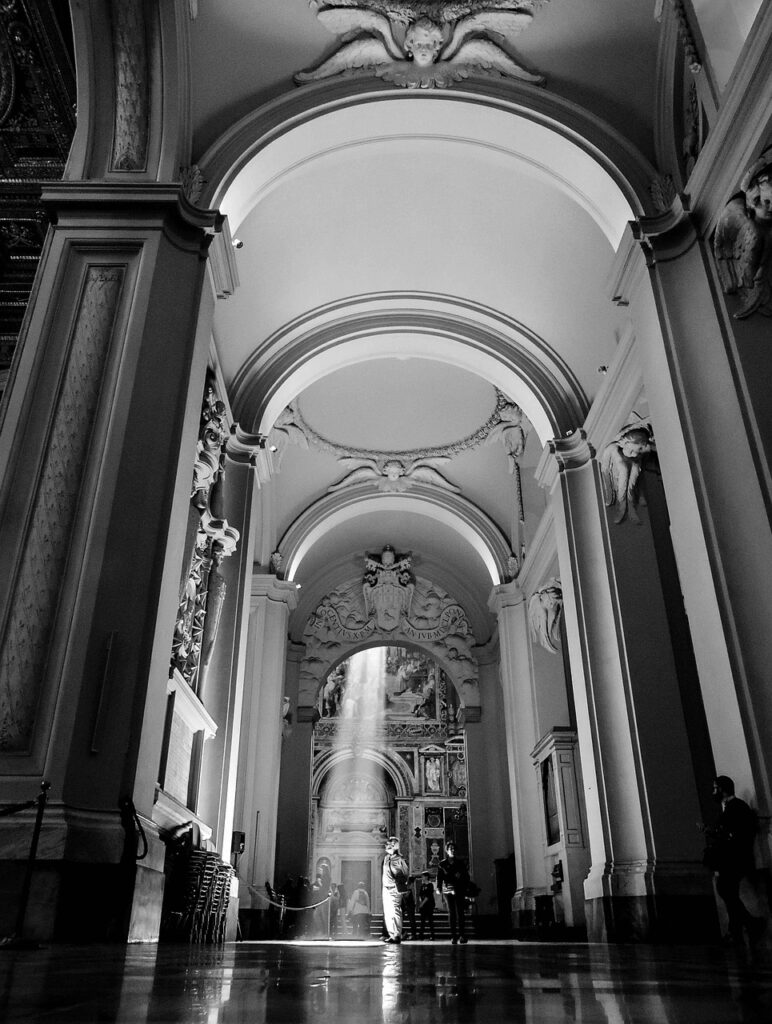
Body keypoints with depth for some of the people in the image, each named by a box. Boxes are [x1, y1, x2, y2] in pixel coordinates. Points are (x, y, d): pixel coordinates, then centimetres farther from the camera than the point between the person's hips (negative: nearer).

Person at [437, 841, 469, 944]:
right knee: (451, 913, -1)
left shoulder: (460, 862, 10)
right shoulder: (442, 864, 8)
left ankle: (462, 935, -1)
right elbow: (439, 876, 2)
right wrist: (438, 888, -11)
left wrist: (466, 888, -2)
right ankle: (453, 936, 2)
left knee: (460, 913, -6)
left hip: (459, 891, 0)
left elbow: (466, 876, 9)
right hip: (447, 890, 0)